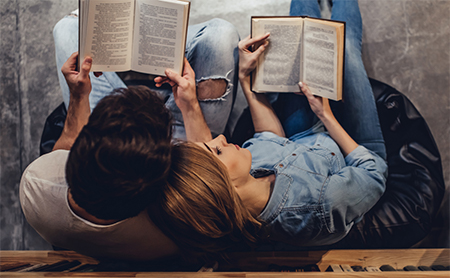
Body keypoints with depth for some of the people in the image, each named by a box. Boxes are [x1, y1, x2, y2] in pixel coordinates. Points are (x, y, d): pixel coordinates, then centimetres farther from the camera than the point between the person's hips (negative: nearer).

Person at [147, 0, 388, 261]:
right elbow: (375, 171, -26)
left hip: (299, 141, 4)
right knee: (346, 45, 3)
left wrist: (245, 78, -11)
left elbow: (272, 138, -11)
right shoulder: (323, 206, -50)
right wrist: (326, 115, -19)